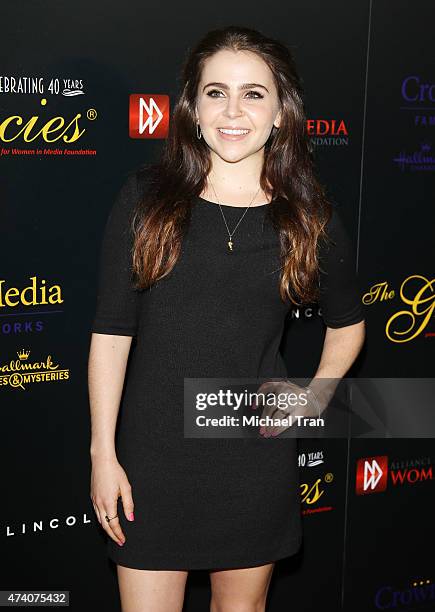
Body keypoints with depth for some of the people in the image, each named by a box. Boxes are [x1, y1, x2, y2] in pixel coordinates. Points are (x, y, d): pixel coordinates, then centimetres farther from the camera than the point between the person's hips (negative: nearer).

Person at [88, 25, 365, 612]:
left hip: (257, 453, 1)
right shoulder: (146, 196, -5)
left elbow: (347, 323, 15)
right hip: (153, 452, -1)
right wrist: (103, 453, -6)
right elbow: (111, 330, -4)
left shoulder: (310, 216, -1)